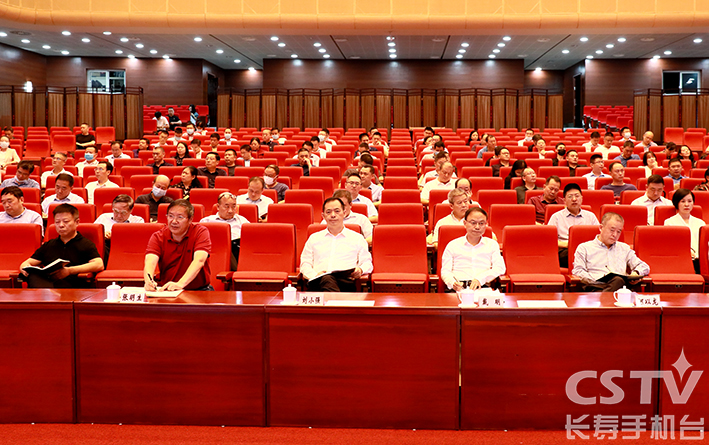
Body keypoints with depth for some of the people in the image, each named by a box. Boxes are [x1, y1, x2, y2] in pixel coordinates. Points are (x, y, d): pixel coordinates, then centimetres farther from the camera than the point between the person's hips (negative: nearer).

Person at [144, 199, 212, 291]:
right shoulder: (158, 237, 0)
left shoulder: (201, 232, -7)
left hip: (198, 289, -2)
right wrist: (148, 281, -39)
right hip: (164, 289, 2)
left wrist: (180, 284, -38)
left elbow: (199, 261, -22)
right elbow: (150, 262, -16)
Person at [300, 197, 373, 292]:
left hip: (345, 280, -1)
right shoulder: (314, 238, 28)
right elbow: (305, 263, 22)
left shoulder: (357, 238, 25)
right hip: (318, 281, 2)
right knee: (327, 280, -43)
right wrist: (315, 275, -2)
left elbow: (367, 263, 21)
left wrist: (360, 270, -5)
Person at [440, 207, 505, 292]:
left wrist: (480, 279, -12)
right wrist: (453, 283, -15)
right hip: (458, 288, -1)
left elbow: (500, 268, 6)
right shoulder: (453, 245, 17)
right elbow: (445, 271, 10)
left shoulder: (492, 244, 20)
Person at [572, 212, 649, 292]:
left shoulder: (625, 248, 33)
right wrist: (596, 279, -13)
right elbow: (577, 272, 6)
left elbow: (644, 267, 33)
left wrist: (636, 273, 7)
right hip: (597, 288, -4)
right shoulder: (584, 248, 18)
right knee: (618, 280, -42)